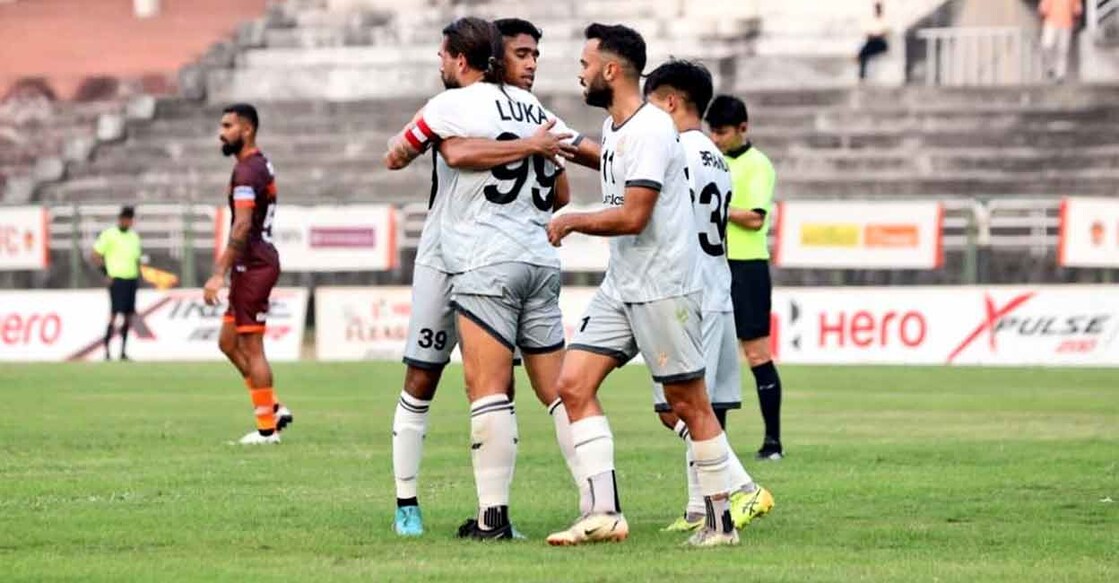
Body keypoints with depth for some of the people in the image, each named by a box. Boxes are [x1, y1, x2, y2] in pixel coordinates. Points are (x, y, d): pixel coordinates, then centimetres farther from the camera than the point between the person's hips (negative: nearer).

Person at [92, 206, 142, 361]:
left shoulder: (134, 236, 16)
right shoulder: (109, 235, -4)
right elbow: (95, 255, -5)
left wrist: (137, 275, 13)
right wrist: (107, 273, -10)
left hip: (132, 279, 6)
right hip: (117, 279, -6)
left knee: (128, 316, 6)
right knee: (114, 314, -12)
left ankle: (123, 351, 11)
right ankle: (106, 349, -11)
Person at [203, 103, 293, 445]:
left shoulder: (247, 171, -16)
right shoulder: (261, 166, 16)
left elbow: (242, 227, -24)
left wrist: (219, 274, -26)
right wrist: (225, 270, 25)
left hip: (253, 265, -10)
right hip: (260, 260, 10)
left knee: (251, 348, -4)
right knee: (228, 342, 14)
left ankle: (267, 427, 1)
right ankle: (274, 409, 15)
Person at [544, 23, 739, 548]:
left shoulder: (650, 130, -18)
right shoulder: (612, 127, 12)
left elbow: (632, 216, -22)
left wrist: (572, 221, -10)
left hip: (664, 287, -9)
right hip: (619, 287, 9)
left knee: (687, 402, -2)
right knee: (574, 385, -3)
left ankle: (721, 521, 8)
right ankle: (604, 514, -6)